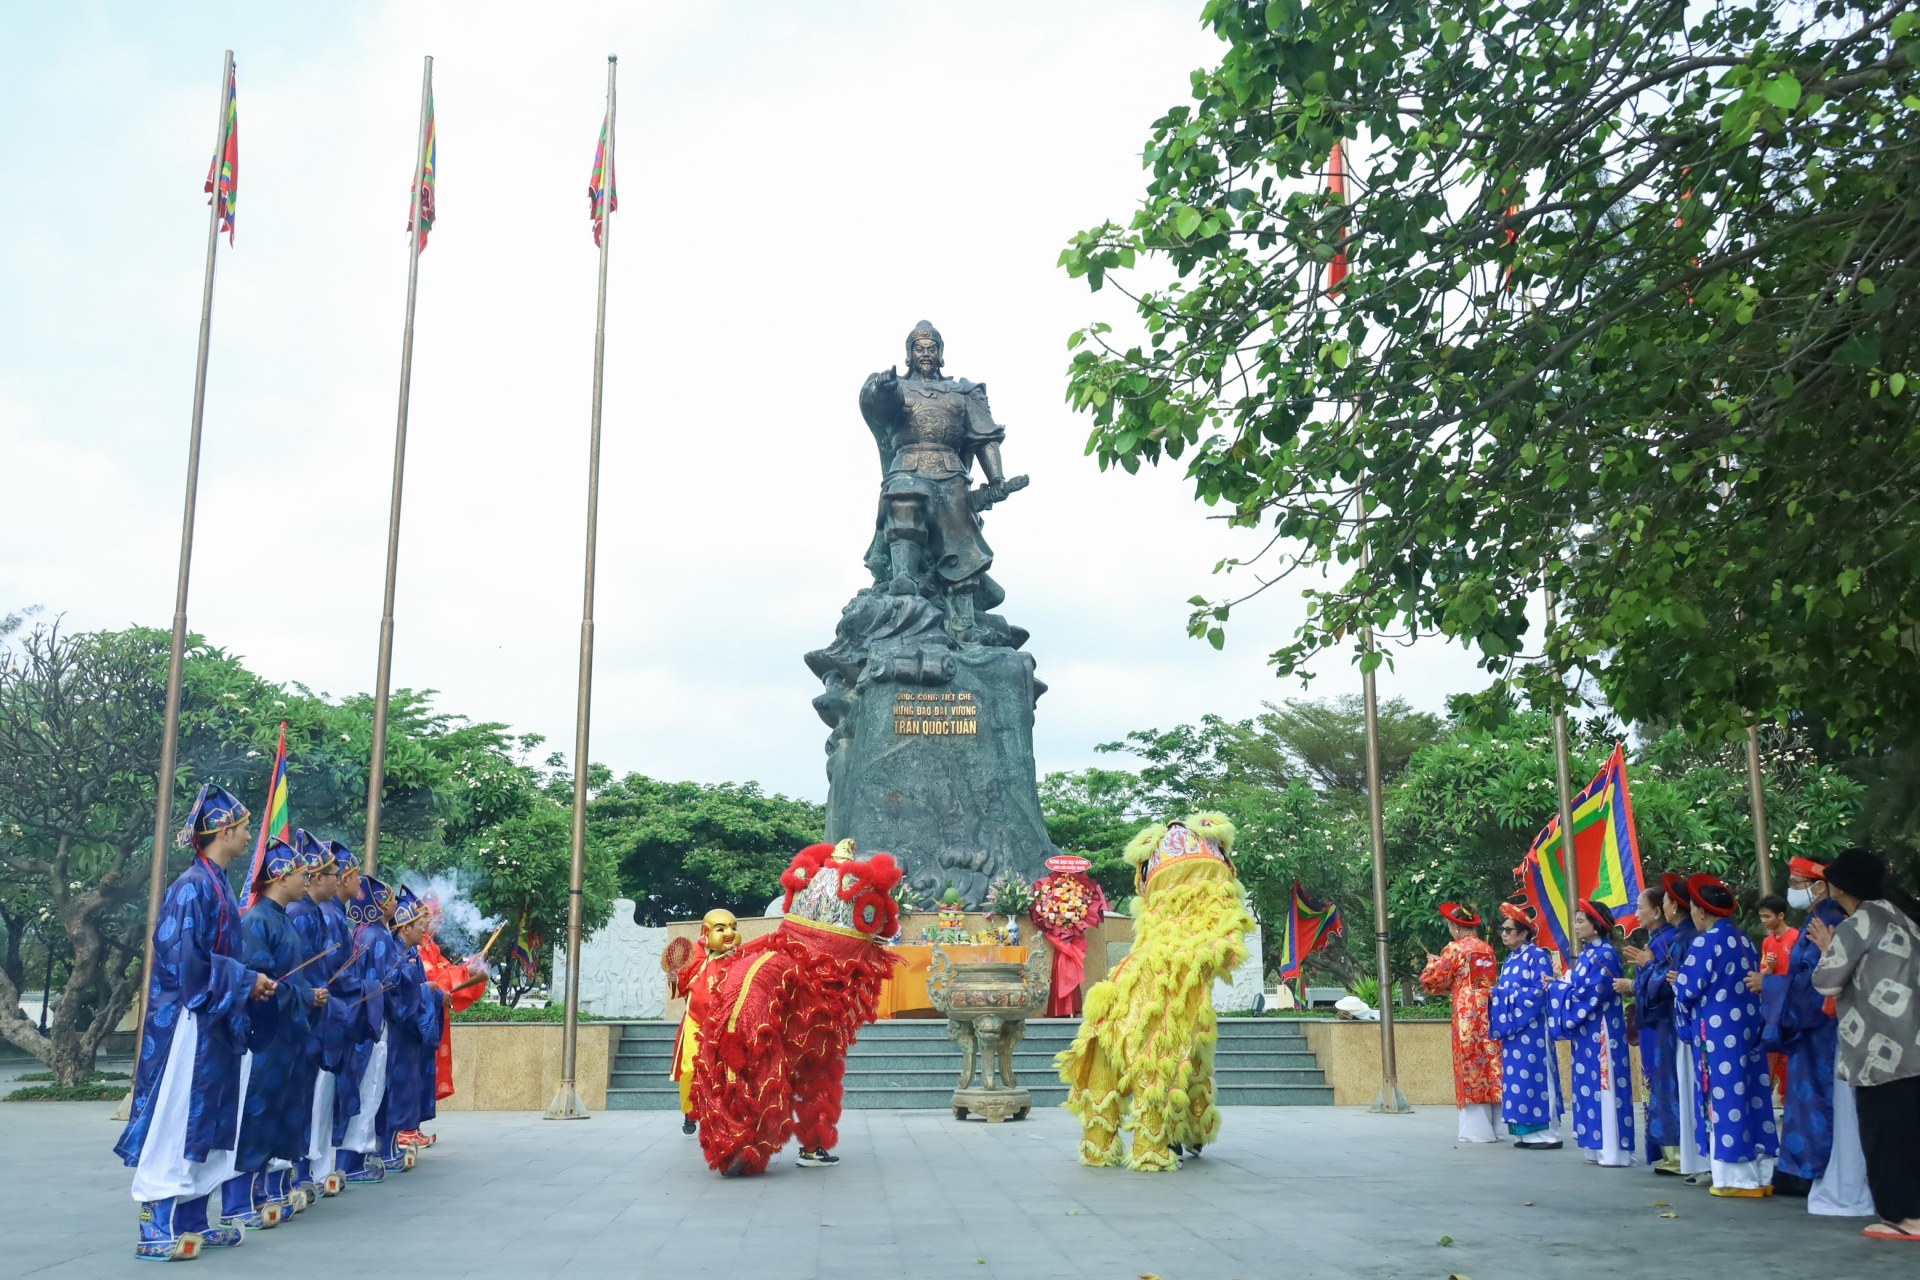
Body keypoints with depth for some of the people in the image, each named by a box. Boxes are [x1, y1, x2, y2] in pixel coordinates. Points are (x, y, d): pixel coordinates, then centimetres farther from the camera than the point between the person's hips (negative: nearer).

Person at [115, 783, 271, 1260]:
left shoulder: (217, 885, 13)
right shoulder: (193, 886, -14)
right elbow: (183, 958, -20)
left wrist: (251, 983, 6)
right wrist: (246, 983, -15)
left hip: (214, 1025, 9)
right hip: (187, 1023, -9)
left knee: (205, 1123, 12)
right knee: (175, 1122, -4)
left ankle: (191, 1220, 19)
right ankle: (157, 1228, 1)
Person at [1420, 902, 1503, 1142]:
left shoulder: (1454, 949, -6)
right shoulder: (1487, 949, 12)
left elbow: (1433, 980, -3)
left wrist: (1433, 962, 18)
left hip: (1467, 1012, -6)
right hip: (1489, 1009, 6)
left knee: (1471, 1067, -2)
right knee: (1490, 1063, 7)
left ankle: (1477, 1129, -1)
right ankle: (1492, 1127, 11)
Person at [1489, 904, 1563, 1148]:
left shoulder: (1537, 955, -8)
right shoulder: (1510, 960, 16)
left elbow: (1540, 992, -15)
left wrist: (1506, 994, -13)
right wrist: (1496, 994, 0)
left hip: (1531, 1027, -8)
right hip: (1512, 1027, 8)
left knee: (1534, 1078, -6)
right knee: (1516, 1078, 7)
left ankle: (1546, 1133, -1)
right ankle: (1526, 1133, 11)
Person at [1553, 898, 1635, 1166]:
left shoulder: (1604, 954, -13)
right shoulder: (1588, 953, 15)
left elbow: (1591, 993, -18)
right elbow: (1578, 987, 16)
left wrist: (1562, 986, -7)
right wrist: (1562, 984, -1)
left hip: (1601, 1030, -9)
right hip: (1586, 1029, 9)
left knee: (1605, 1085, -6)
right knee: (1590, 1085, 10)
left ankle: (1614, 1151, -3)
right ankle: (1599, 1148, 16)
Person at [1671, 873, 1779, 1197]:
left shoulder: (1704, 944, -12)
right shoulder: (1745, 940, 9)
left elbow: (1688, 990, -11)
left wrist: (1677, 979, 9)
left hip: (1718, 1030, -7)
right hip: (1749, 1025, 7)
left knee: (1726, 1097, -1)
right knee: (1754, 1094, 10)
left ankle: (1737, 1176, 2)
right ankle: (1761, 1172, 15)